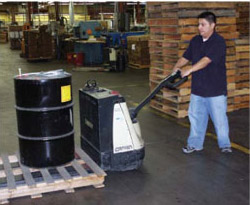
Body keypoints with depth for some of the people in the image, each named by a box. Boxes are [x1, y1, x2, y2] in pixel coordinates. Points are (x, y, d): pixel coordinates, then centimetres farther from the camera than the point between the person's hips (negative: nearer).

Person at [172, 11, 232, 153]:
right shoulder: (195, 41, 8)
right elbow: (186, 57, 11)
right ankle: (195, 144, 25)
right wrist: (177, 66, -8)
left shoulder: (219, 42, -14)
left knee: (219, 118, 5)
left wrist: (189, 70, -33)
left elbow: (207, 60, -26)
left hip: (216, 89, -6)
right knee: (196, 117, 12)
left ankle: (225, 145, 22)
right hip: (198, 88, 6)